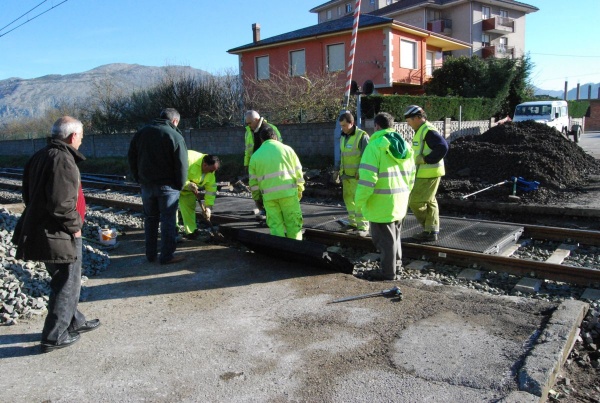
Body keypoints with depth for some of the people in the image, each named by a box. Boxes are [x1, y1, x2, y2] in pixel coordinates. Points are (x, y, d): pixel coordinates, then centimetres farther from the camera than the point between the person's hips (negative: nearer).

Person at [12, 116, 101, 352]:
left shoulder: (40, 156, 11)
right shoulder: (62, 159, -20)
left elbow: (30, 194, 17)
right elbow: (61, 203, -28)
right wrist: (75, 225, -13)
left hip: (39, 231, 10)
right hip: (59, 235, -10)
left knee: (64, 281, 22)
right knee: (66, 285, 4)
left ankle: (74, 322, 36)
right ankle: (54, 337, 14)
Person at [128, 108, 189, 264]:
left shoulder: (142, 132, 7)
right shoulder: (175, 136, -11)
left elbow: (131, 157, 10)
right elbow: (182, 165, -14)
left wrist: (138, 178, 13)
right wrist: (180, 185, -4)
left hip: (146, 184, 5)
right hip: (167, 185, -5)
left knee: (150, 219, 15)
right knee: (168, 220, 1)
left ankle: (150, 254, 22)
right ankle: (167, 256, 4)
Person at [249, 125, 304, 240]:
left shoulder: (255, 155, 10)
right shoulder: (286, 149, 7)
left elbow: (253, 180, 10)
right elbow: (298, 170, 6)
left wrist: (257, 198, 20)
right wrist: (300, 189, 15)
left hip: (269, 196, 1)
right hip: (288, 192, -1)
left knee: (275, 224, 7)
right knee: (293, 222, 6)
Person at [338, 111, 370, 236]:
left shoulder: (362, 136, -10)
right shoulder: (343, 137, 13)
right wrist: (339, 170, 16)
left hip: (357, 175, -7)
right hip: (346, 174, 7)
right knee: (348, 198, 10)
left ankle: (363, 227, -3)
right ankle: (353, 223, 20)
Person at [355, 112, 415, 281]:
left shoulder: (375, 146, -15)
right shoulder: (405, 145, 10)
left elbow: (367, 177, -20)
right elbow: (411, 175, 15)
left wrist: (359, 201, -13)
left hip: (381, 202, -8)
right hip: (400, 200, 8)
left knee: (384, 237, 3)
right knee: (395, 234, 23)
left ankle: (388, 271, 11)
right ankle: (396, 264, 36)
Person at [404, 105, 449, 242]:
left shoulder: (428, 131, -18)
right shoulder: (422, 130, 15)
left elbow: (442, 148, -27)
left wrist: (425, 159, -22)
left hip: (428, 173, -10)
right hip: (424, 172, 10)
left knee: (416, 202, -6)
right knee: (429, 202, 14)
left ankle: (430, 231, 5)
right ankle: (432, 230, 21)